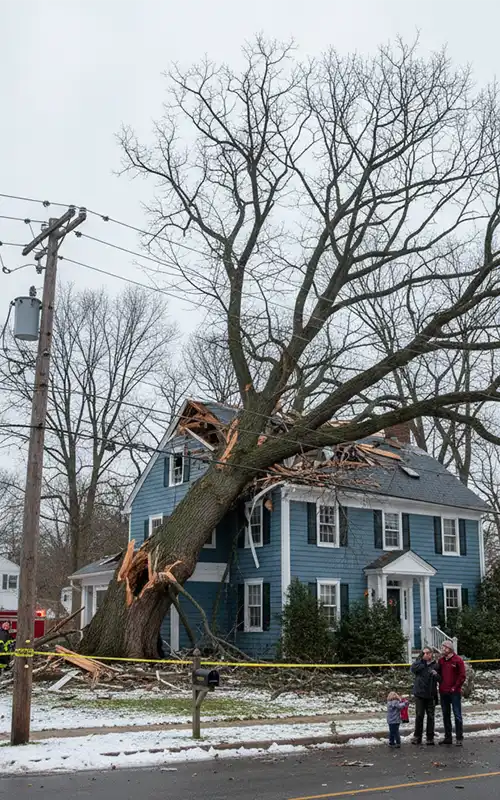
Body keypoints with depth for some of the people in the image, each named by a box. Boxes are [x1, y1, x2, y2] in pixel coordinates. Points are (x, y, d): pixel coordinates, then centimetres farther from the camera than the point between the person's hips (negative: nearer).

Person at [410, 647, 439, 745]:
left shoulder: (435, 665, 3)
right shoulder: (420, 662, 4)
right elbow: (413, 669, -15)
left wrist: (436, 675, -15)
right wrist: (421, 659, -14)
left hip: (431, 695, 1)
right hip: (420, 693, -1)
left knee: (431, 716, 5)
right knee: (419, 716, 1)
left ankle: (430, 737, 15)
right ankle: (417, 737, 10)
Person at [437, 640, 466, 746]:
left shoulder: (458, 660, -6)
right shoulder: (441, 660, 10)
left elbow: (462, 676, -8)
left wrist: (455, 687, -11)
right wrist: (441, 684, 3)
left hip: (454, 692, -6)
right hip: (443, 692, 6)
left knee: (457, 715, -2)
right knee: (445, 715, 11)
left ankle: (459, 738, 3)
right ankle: (448, 737, 18)